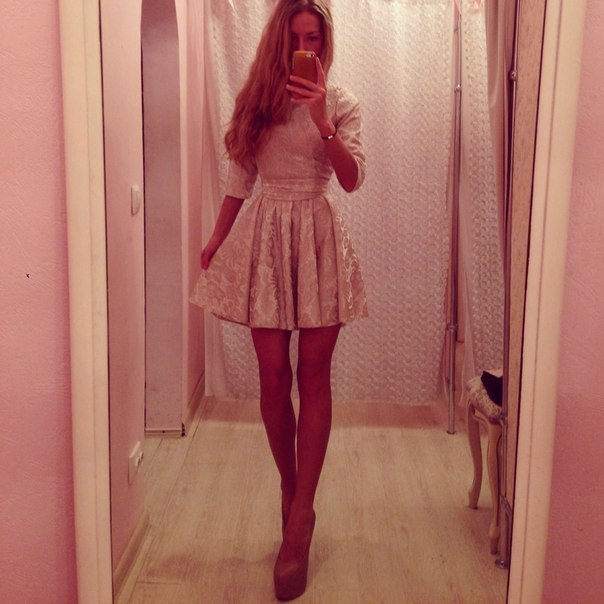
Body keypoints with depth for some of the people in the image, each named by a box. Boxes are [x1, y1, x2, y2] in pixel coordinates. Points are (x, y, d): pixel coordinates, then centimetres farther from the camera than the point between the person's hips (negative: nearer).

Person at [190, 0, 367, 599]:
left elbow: (353, 178, -7)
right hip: (264, 235, 2)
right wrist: (216, 239, 14)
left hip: (319, 238, -1)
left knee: (313, 374, -3)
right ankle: (290, 488, 23)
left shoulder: (340, 102, 5)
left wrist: (321, 120, -19)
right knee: (274, 375, 1)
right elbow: (239, 180, 15)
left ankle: (299, 516, 4)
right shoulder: (255, 100, 10)